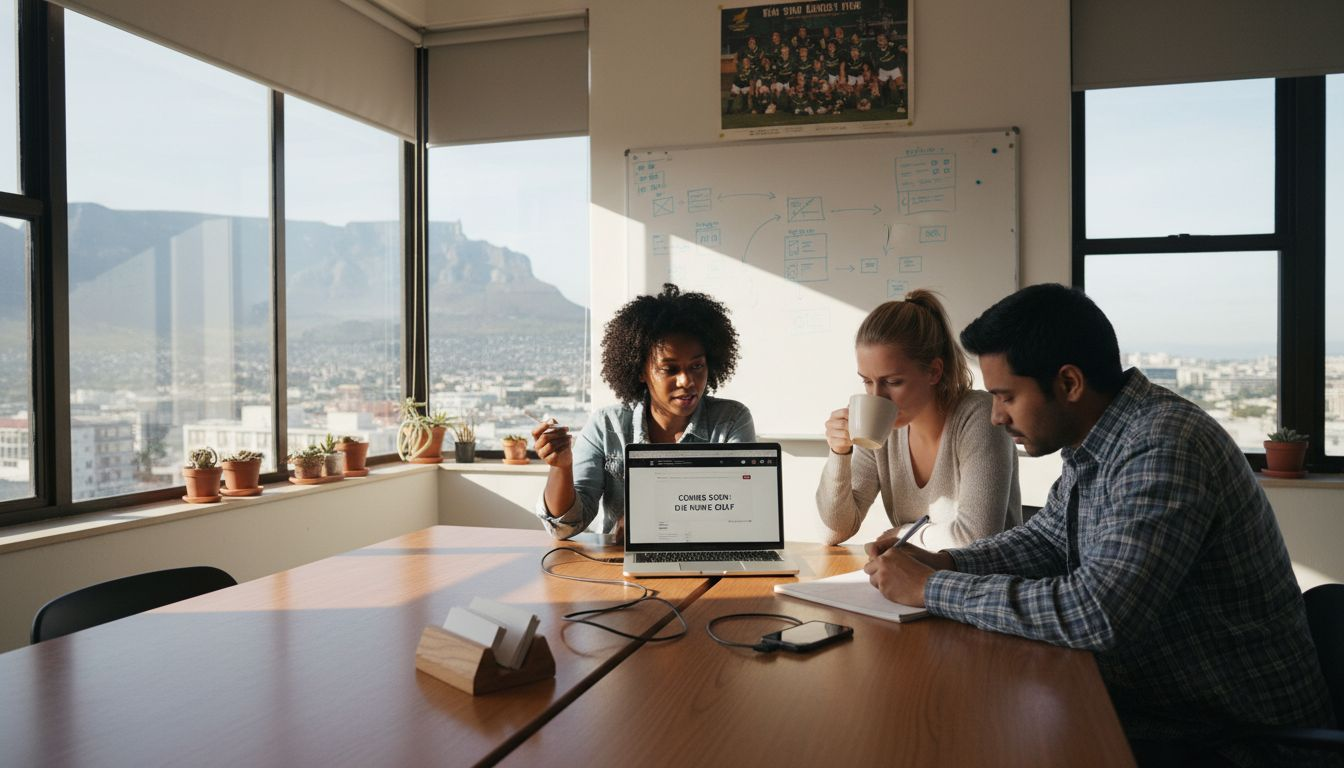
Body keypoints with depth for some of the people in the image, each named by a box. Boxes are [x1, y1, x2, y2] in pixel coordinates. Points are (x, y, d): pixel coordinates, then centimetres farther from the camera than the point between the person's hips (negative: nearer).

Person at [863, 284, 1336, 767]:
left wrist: (931, 589, -25)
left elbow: (1096, 614, -35)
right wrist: (939, 562, -3)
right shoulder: (1093, 443, 1)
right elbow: (1045, 538, 15)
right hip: (1151, 697, 8)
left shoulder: (1164, 447, -27)